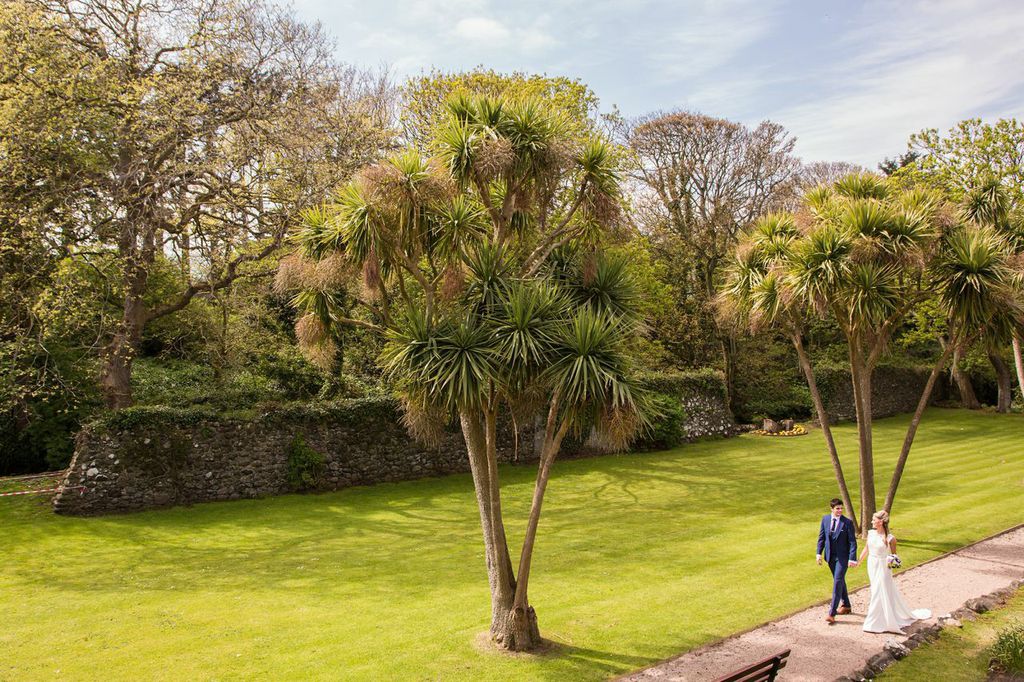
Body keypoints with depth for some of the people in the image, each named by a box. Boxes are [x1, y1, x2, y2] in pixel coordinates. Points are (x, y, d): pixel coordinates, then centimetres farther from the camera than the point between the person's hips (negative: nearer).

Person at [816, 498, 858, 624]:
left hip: (842, 557, -5)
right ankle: (846, 605, 37)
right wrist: (819, 553, 2)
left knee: (838, 581, -9)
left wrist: (852, 558, -17)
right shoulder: (825, 519, 1)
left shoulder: (847, 522, -12)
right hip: (830, 556, 5)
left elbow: (852, 542, -11)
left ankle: (832, 613, -8)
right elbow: (821, 536, 7)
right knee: (839, 580, 19)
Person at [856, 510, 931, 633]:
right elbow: (866, 549, 9)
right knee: (876, 592, 16)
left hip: (882, 567, -6)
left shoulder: (890, 538, -17)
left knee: (881, 593, 1)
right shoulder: (871, 533, -4)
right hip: (871, 566, 6)